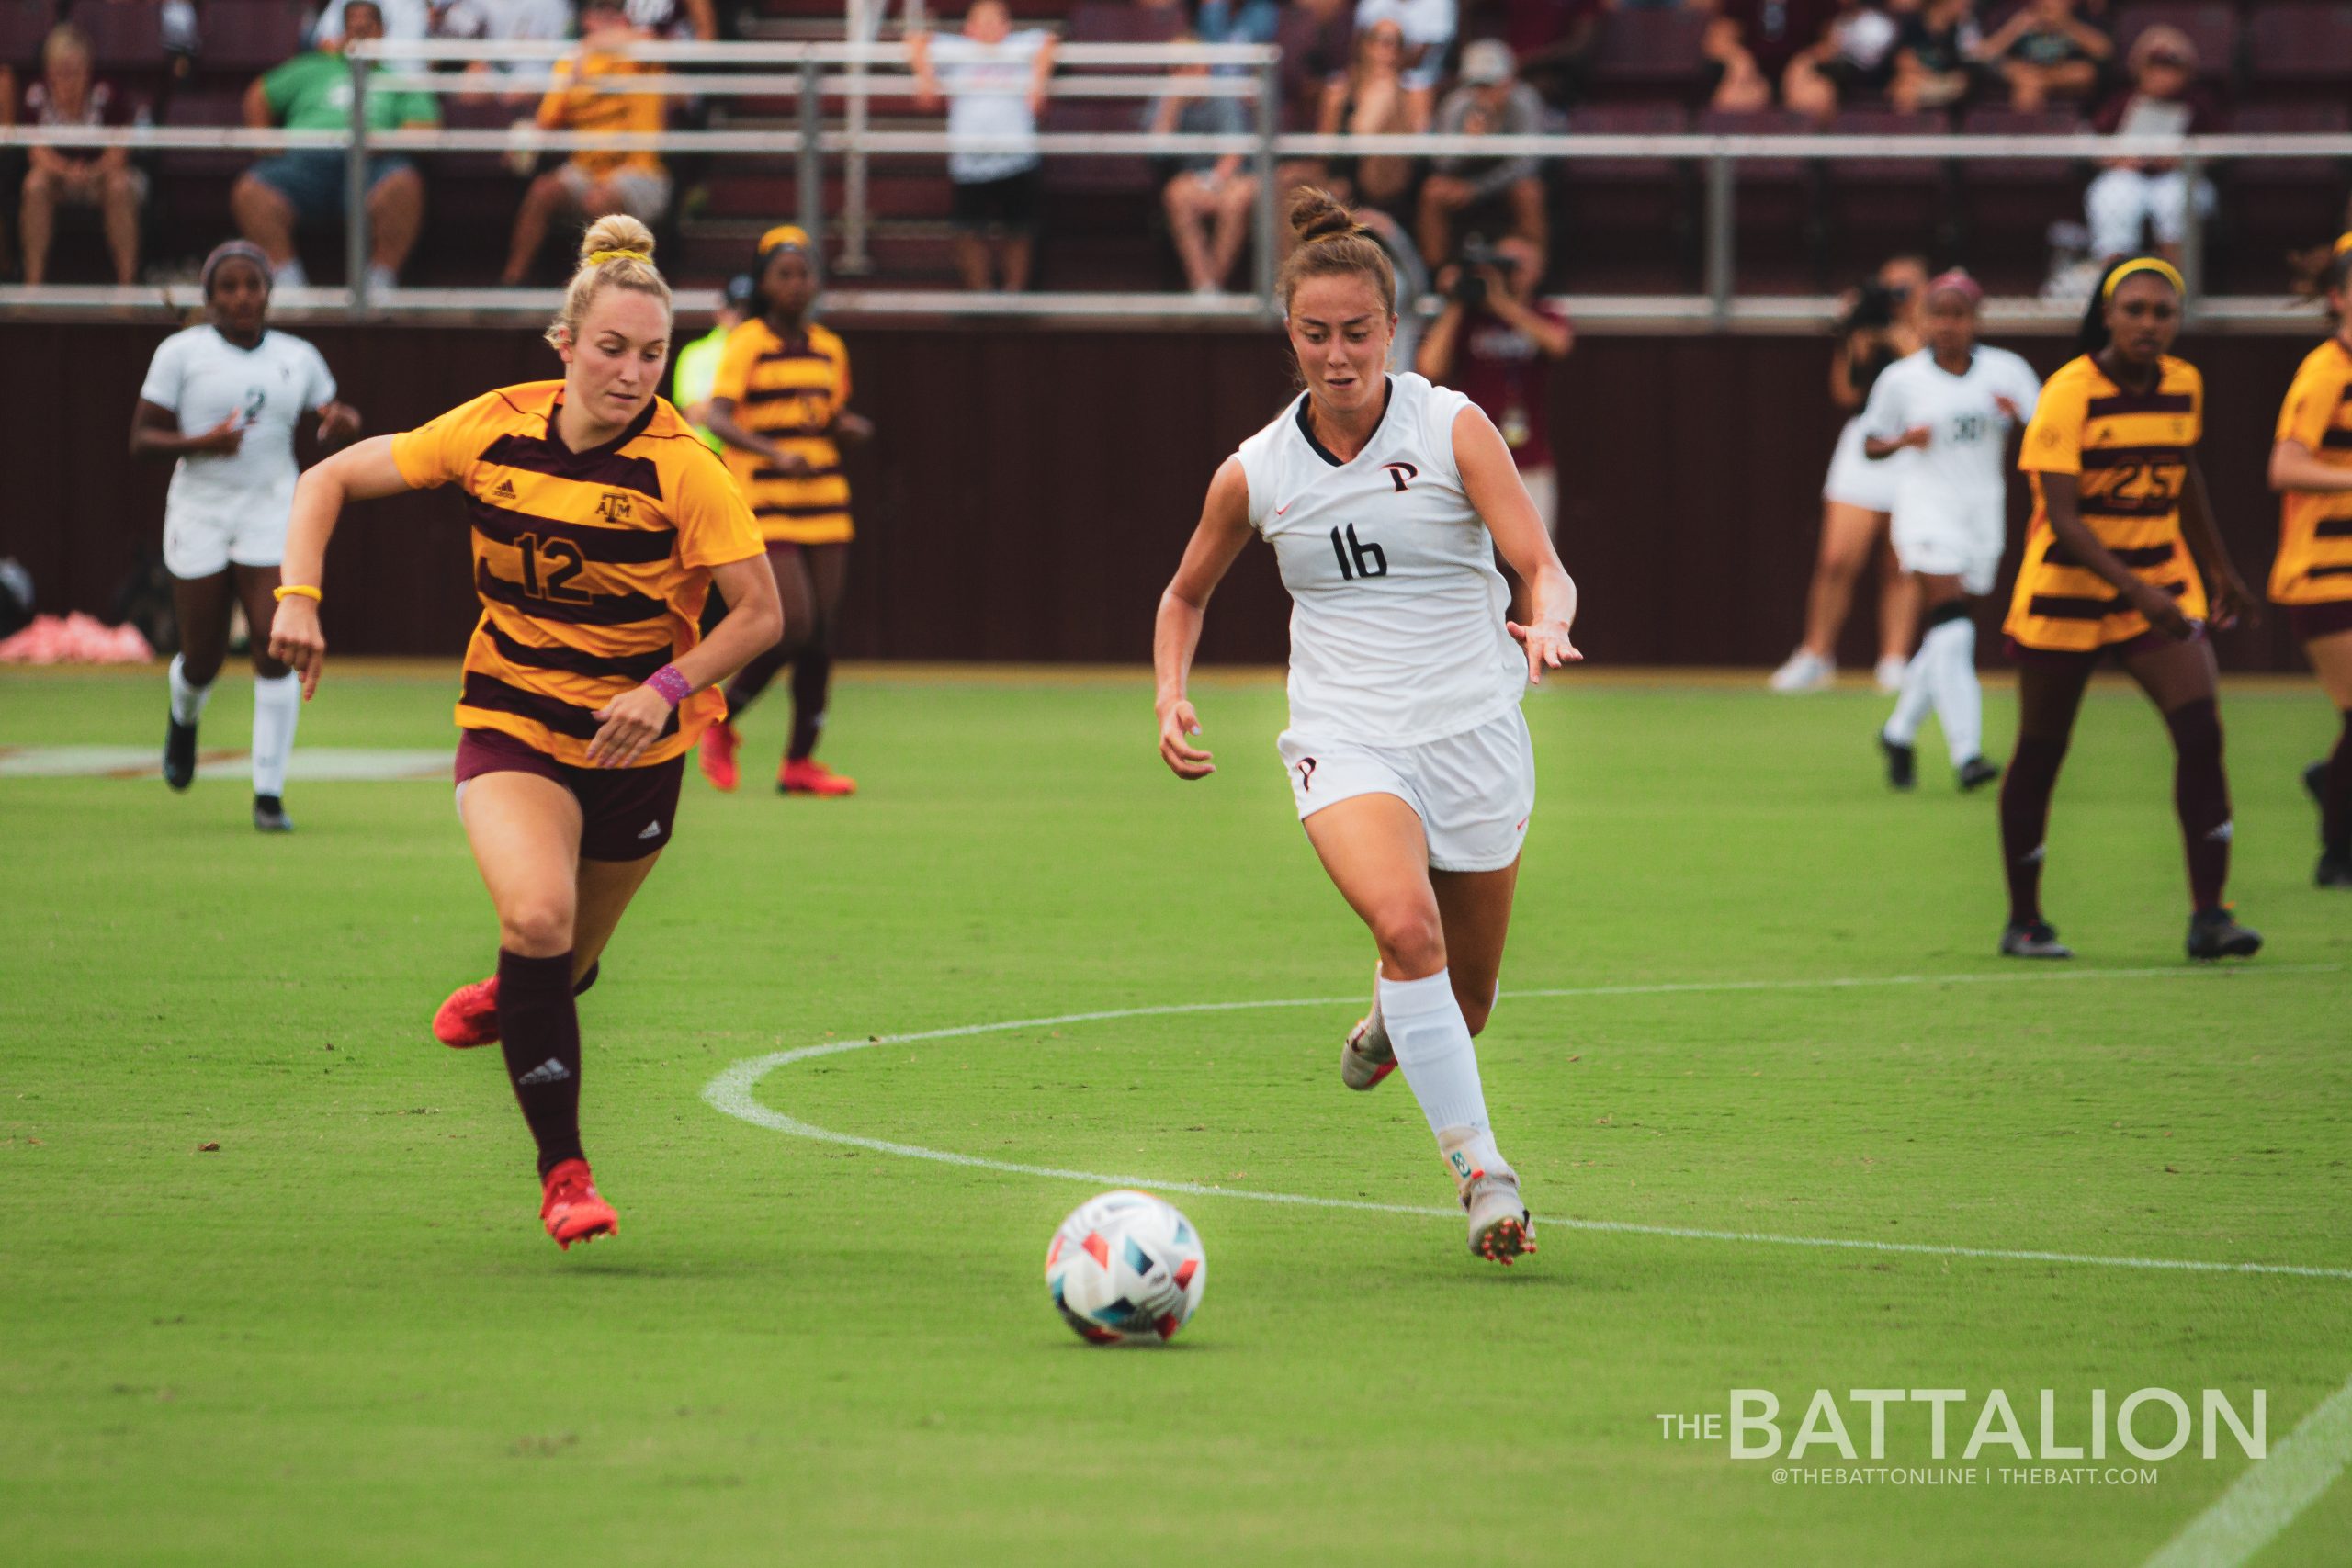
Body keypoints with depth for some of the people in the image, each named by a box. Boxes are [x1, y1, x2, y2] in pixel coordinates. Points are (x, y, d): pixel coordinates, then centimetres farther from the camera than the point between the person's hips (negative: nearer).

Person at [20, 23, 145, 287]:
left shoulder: (106, 96, -15)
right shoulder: (37, 97, -9)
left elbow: (117, 154, -16)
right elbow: (38, 153, -13)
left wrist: (92, 172, -37)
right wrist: (66, 170, -34)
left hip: (101, 175, -2)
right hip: (59, 177, 2)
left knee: (120, 187, -34)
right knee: (35, 184, -30)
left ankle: (127, 280, -28)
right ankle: (33, 279, -25)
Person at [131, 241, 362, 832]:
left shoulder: (298, 357, 8)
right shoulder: (181, 352, -2)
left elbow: (330, 416, 21)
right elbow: (142, 439, -3)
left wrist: (342, 423, -4)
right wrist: (200, 444, -22)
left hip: (271, 516, 1)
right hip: (200, 515, -1)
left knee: (276, 651, -14)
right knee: (203, 661, 4)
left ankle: (269, 794, -10)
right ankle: (183, 721, 42)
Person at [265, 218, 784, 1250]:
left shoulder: (682, 468, -16)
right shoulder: (493, 430, -9)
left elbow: (760, 613, -12)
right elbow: (331, 480, 1)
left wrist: (668, 686, -27)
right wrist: (299, 595, -14)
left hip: (634, 743, 0)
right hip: (509, 727, 0)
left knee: (564, 969, 13)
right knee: (537, 916, -27)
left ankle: (503, 1001, 53)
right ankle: (564, 1173, -18)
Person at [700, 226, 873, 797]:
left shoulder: (829, 351, 13)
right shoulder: (747, 345, -6)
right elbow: (718, 418, -19)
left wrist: (849, 427, 1)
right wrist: (776, 453, -34)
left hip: (825, 506, 6)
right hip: (765, 507, -6)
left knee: (821, 636, 2)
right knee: (795, 626, -15)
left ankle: (800, 761, 9)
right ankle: (721, 721, 7)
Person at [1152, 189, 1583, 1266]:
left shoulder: (1453, 429, -5)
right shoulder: (1254, 473, 3)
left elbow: (1544, 567, -14)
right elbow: (1186, 594, 20)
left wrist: (1548, 623, -36)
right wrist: (1172, 700, 3)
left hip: (1473, 735, 1)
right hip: (1345, 741, -1)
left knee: (1460, 1002, 9)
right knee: (1405, 922, -30)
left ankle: (1391, 1018, 48)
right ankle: (1478, 1170, -25)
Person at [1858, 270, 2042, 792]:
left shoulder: (2006, 371, 3)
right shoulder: (1902, 378, 0)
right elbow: (1872, 444, 9)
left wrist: (2018, 416, -19)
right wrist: (1903, 440, -12)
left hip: (1983, 514, 3)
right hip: (1927, 511, -3)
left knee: (1946, 641, 10)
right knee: (1952, 634, -18)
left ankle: (1898, 732, 31)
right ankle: (1966, 754, -21)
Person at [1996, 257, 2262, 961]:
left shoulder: (2184, 386, 1)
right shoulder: (2068, 393, -17)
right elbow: (2062, 518, -23)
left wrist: (2222, 571, 25)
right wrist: (2138, 590, -33)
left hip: (2161, 583, 4)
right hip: (2067, 590, -4)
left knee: (2200, 732, -13)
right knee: (2040, 753, 6)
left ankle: (2208, 916, -12)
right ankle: (2024, 922, 21)